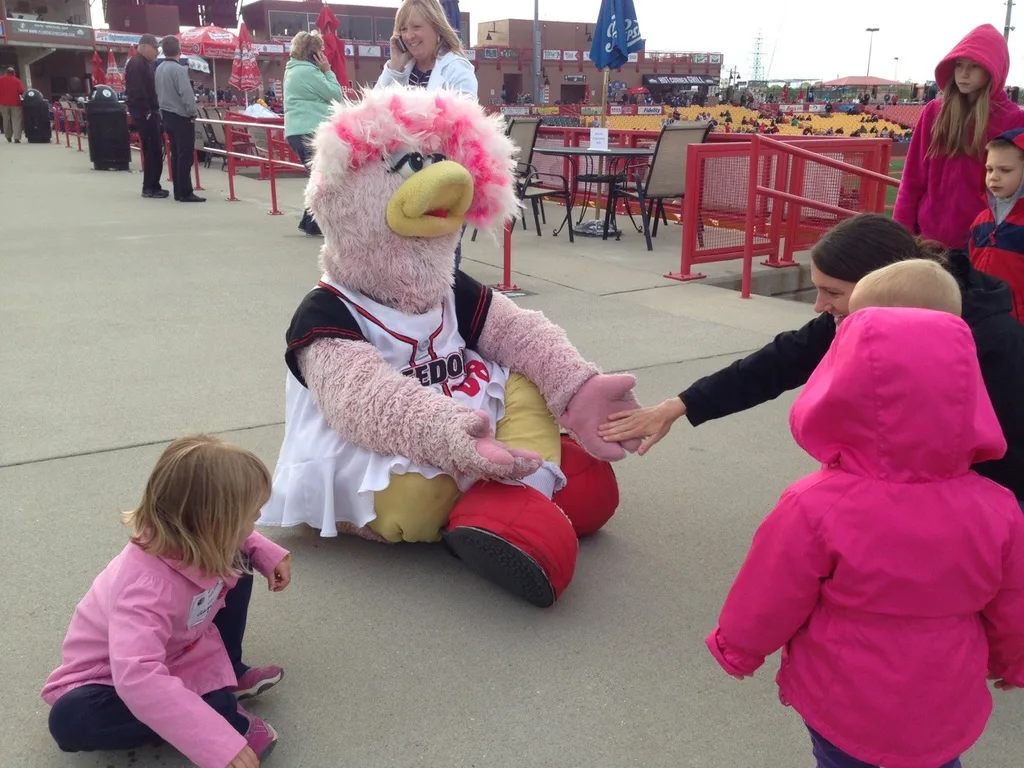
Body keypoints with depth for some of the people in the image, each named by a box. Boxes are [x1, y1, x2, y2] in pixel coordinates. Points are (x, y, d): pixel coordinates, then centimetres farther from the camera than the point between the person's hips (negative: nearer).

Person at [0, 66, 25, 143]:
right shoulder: (17, 81, -5)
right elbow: (22, 91, -9)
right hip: (15, 102, -2)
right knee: (16, 120, -4)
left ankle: (9, 137, 16)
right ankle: (17, 138, -17)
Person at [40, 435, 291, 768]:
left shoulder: (193, 540, -19)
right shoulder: (148, 588, -43)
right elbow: (137, 678, -54)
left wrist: (269, 554, -11)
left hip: (180, 648, 6)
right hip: (116, 675, -6)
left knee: (236, 563, -6)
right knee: (71, 719, -37)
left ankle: (227, 672, 1)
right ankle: (221, 705, -23)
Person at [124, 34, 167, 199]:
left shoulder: (144, 63, 20)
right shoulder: (136, 64, -13)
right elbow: (137, 91, -23)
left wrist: (154, 109, 17)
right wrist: (146, 111, -23)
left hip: (150, 112, 10)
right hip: (145, 114, -10)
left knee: (153, 149, 11)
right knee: (153, 149, -10)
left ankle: (151, 185, 16)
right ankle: (150, 187, -6)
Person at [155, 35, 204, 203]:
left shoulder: (159, 69, 10)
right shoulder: (178, 69, -17)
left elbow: (159, 93, 16)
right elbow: (186, 94, -21)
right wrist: (193, 113, -11)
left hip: (167, 115, 9)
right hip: (181, 116, -9)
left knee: (176, 154, 12)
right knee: (186, 155, -6)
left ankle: (178, 191, 15)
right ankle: (185, 193, -7)